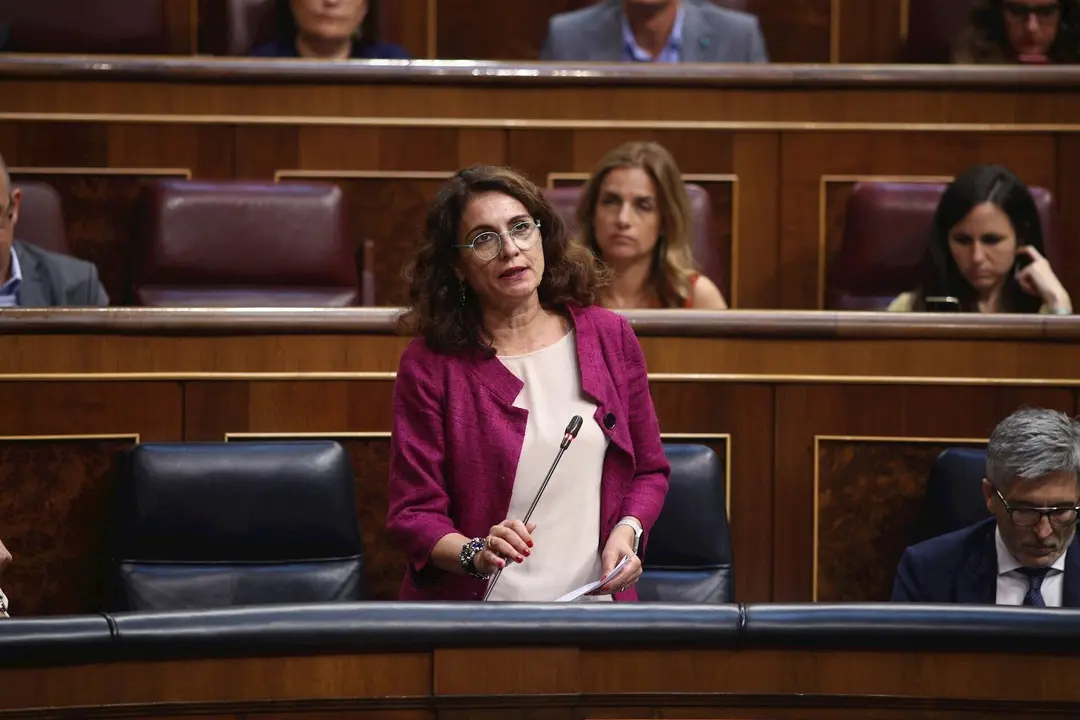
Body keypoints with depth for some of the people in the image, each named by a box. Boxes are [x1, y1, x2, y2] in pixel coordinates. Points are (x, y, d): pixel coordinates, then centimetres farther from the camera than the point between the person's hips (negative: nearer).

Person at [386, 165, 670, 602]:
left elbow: (649, 471, 19)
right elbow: (412, 513, 0)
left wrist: (627, 531, -1)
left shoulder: (609, 336, 10)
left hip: (595, 598, 2)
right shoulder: (429, 365, 0)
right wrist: (476, 554, -19)